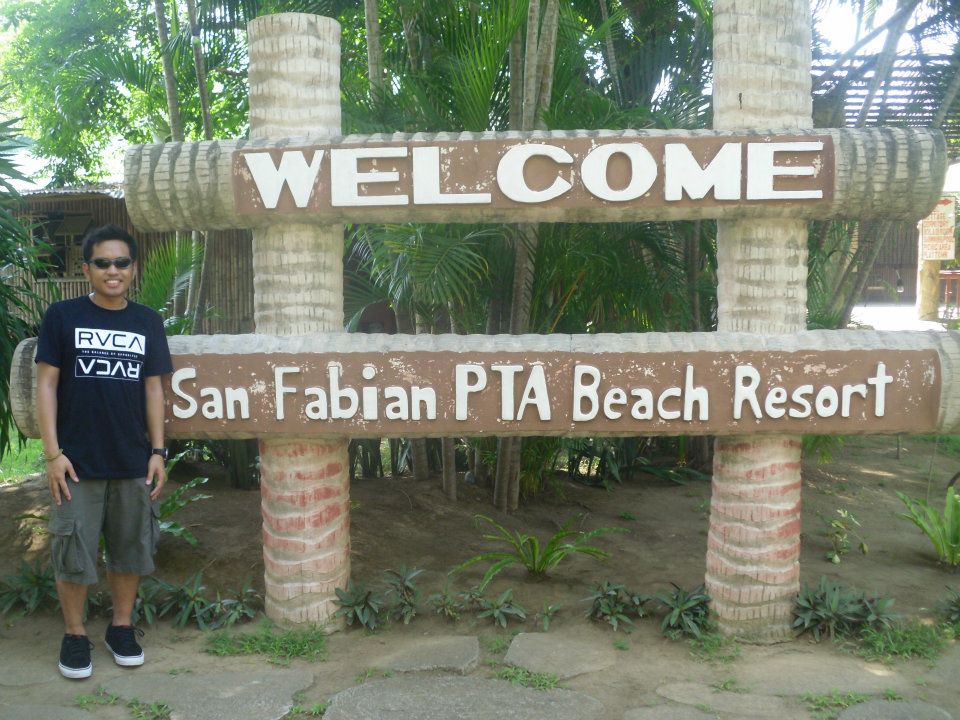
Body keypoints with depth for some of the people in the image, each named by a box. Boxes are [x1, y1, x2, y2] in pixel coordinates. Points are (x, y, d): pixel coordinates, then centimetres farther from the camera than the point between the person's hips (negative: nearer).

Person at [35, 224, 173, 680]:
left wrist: (158, 451, 3)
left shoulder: (147, 321, 6)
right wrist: (52, 453, -8)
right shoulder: (62, 316, -1)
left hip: (133, 463, 3)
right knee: (73, 552, 5)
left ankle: (122, 627, 27)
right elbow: (46, 383, -2)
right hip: (78, 462, -2)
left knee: (131, 549, 10)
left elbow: (153, 388, 8)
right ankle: (75, 635, 22)